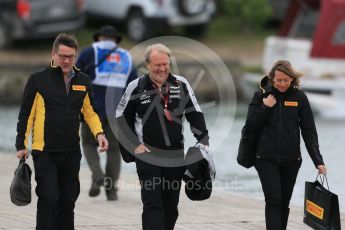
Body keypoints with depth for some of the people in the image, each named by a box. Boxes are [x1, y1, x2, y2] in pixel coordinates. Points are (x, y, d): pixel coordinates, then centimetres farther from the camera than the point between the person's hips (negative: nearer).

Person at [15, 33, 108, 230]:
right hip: (45, 152, -5)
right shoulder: (39, 79, -4)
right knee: (48, 199, -10)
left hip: (72, 152, 5)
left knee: (68, 201, 10)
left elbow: (90, 112, 17)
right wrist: (21, 144, -3)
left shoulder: (83, 81, 9)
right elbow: (26, 114, -1)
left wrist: (99, 133, 0)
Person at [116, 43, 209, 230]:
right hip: (147, 155, -3)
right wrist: (134, 144, -3)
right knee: (152, 204, -10)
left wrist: (204, 141, -1)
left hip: (175, 156, 3)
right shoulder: (136, 87, -2)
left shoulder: (181, 85, 4)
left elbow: (195, 115, 10)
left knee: (171, 206, 10)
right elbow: (122, 118, 6)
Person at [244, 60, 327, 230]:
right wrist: (265, 107, -14)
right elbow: (250, 126, -2)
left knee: (284, 202, 9)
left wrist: (318, 160, -7)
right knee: (273, 200, -12)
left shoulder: (299, 98, -1)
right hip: (266, 159, -1)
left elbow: (309, 131, -1)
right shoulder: (261, 96, 0)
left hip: (291, 160, 1)